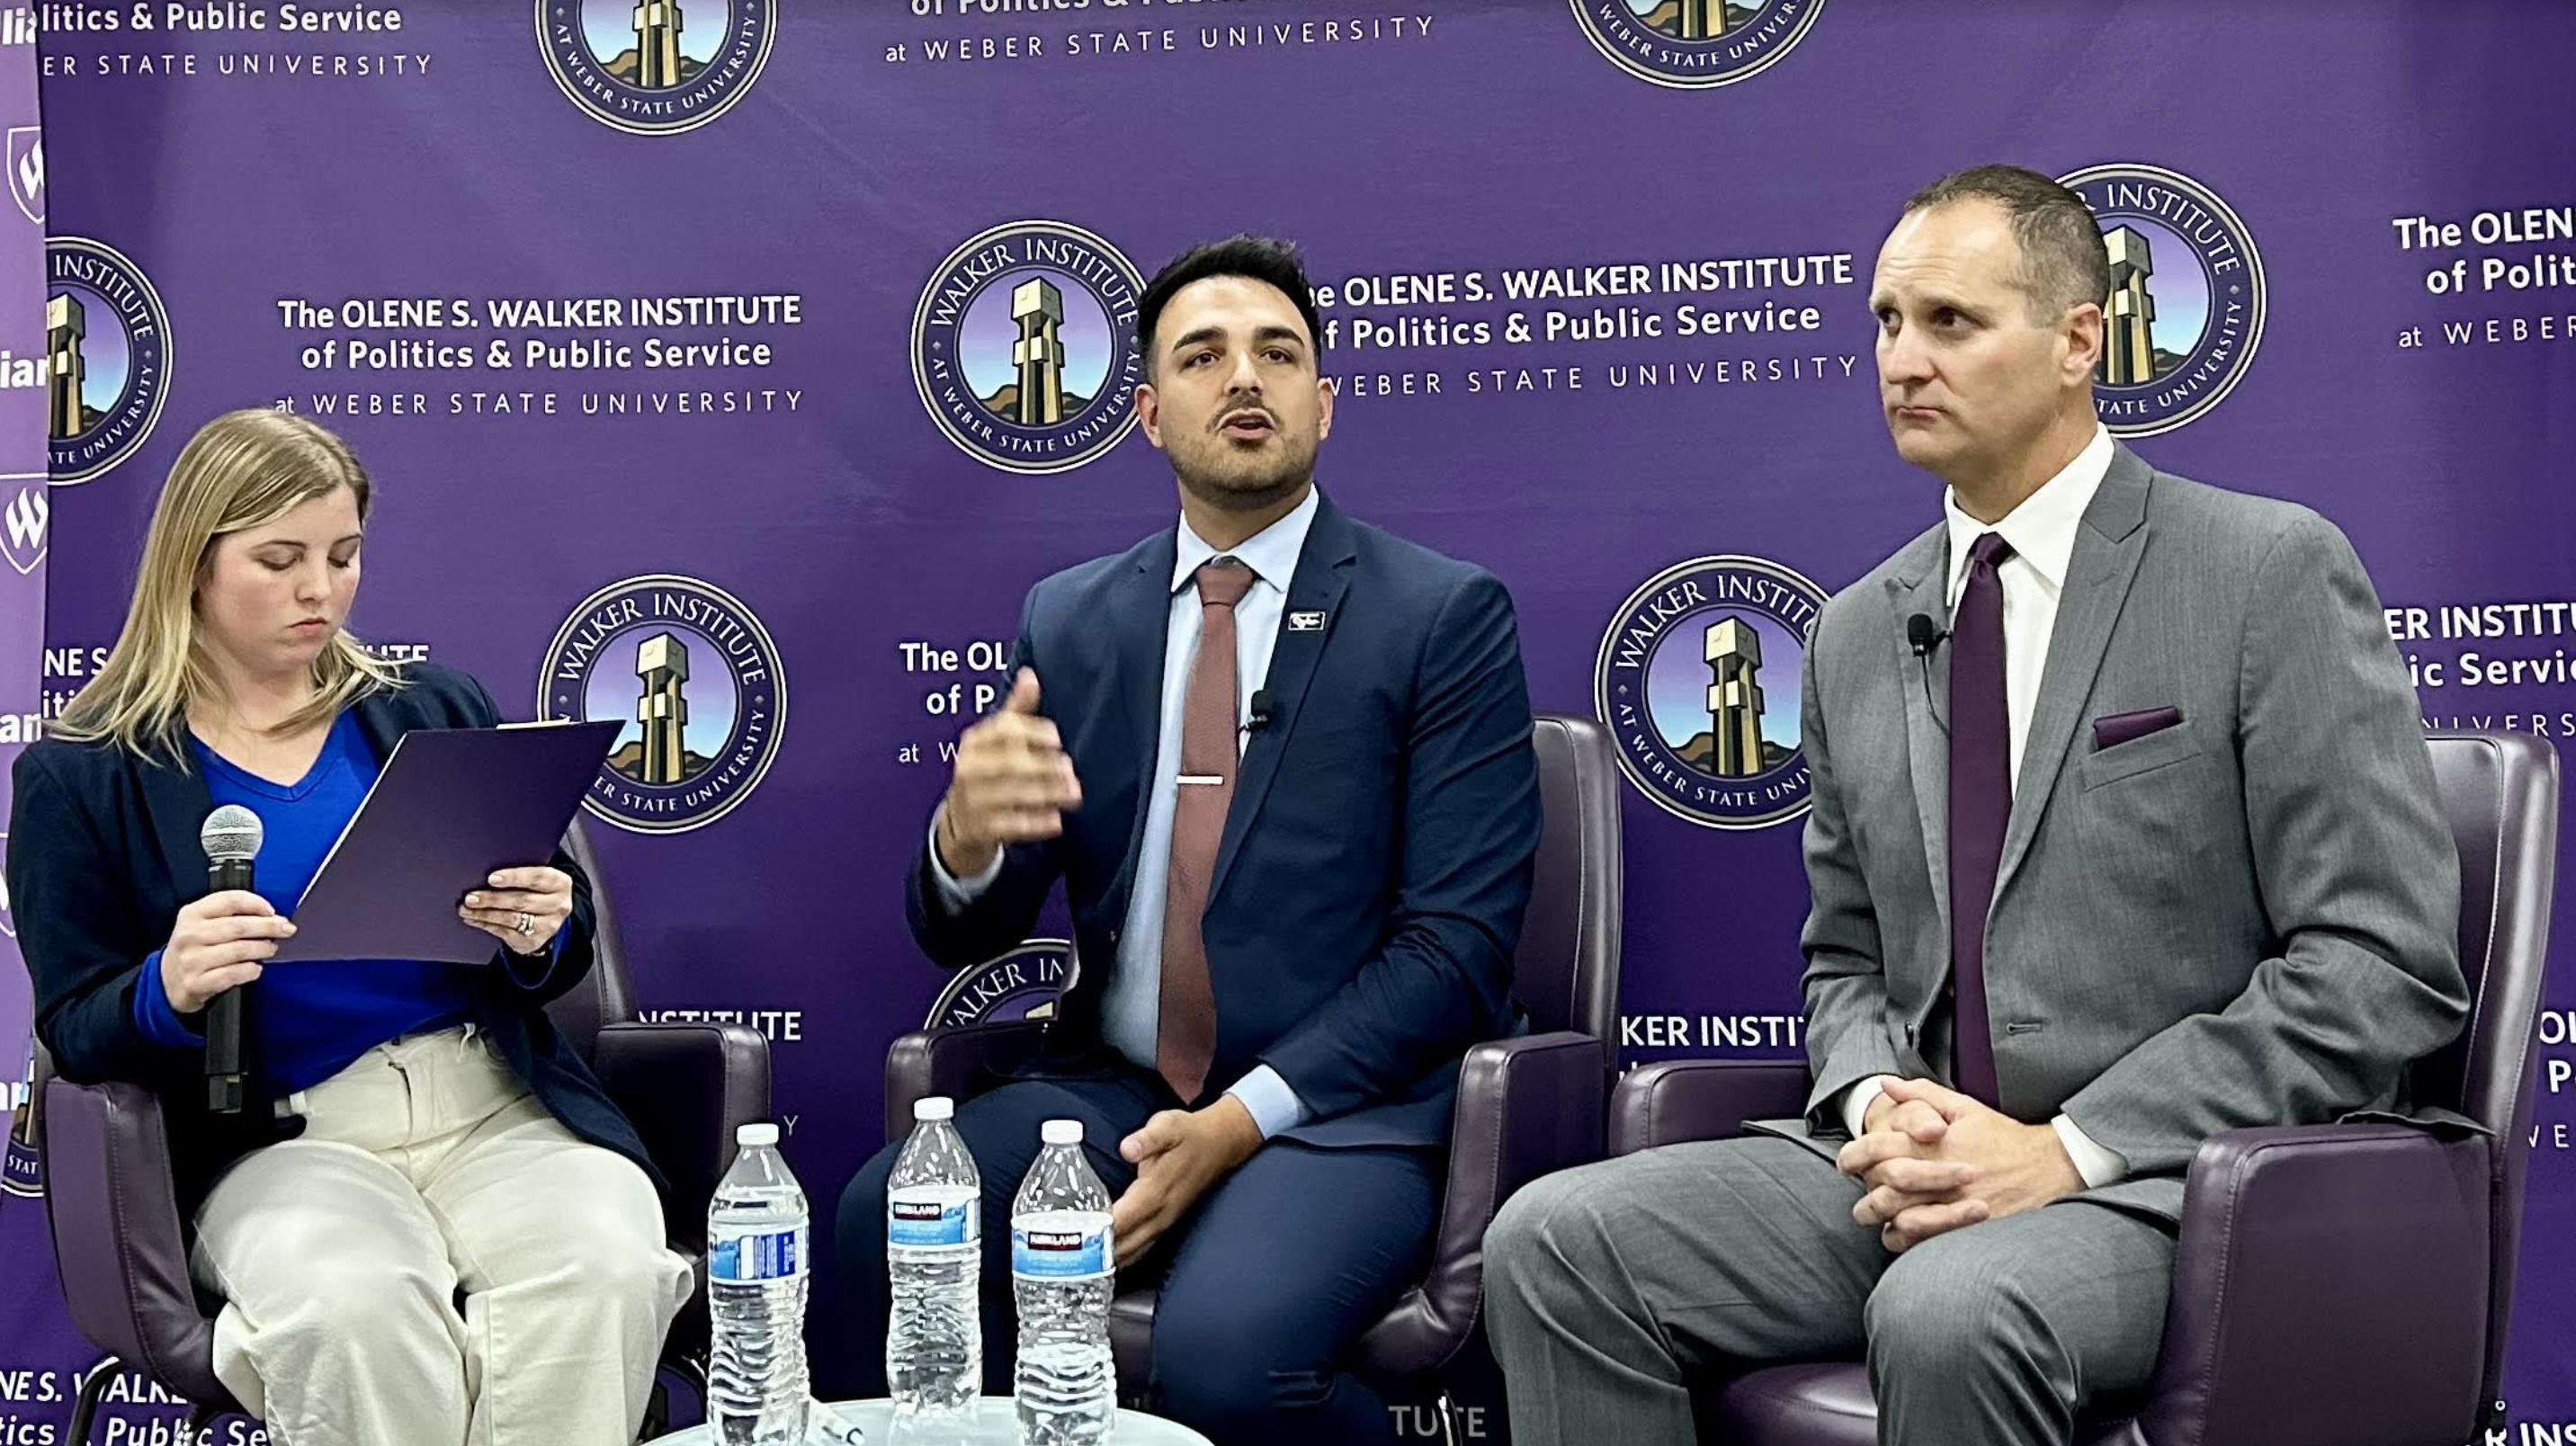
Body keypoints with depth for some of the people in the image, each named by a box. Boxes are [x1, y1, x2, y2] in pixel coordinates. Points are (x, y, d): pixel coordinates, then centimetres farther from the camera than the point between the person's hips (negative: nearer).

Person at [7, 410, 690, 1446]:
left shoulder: (435, 711, 16)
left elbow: (554, 963, 17)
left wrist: (541, 936, -8)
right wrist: (168, 991, -18)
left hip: (500, 1104, 2)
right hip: (284, 1137, -2)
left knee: (603, 1269, -31)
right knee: (354, 1301, -36)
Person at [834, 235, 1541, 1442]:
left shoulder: (1446, 615, 0)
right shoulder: (1069, 620, 12)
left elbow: (1458, 941, -6)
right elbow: (961, 937, 9)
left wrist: (1244, 1120, -17)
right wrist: (966, 838, -16)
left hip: (1340, 1104, -3)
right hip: (1112, 1091, 3)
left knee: (1223, 1347, -32)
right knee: (885, 1222, -26)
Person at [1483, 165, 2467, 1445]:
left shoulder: (2272, 572, -2)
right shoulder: (1855, 635, 15)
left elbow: (2383, 963, -9)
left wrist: (2071, 1148, -15)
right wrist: (1879, 1102, -3)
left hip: (2184, 1181, -5)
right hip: (1922, 1166, 5)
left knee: (1949, 1314, -38)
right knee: (1554, 1242, -18)